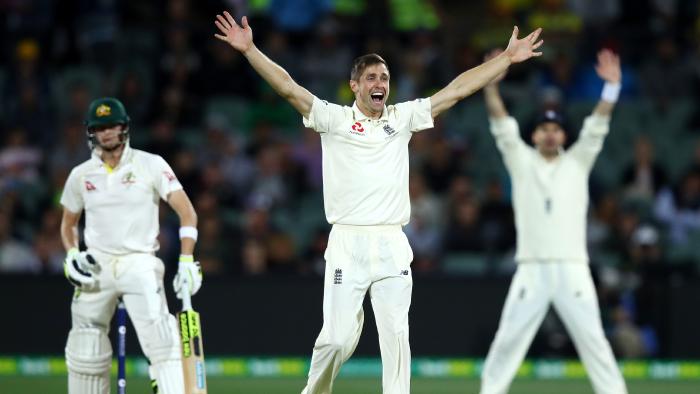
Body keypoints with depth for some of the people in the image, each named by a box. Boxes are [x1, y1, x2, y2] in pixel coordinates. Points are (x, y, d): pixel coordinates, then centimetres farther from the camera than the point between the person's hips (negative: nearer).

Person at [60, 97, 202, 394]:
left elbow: (186, 211, -6)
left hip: (139, 264, -4)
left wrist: (186, 261, -17)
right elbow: (68, 223, 22)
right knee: (84, 352, 6)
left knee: (161, 338, -21)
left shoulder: (150, 165, -2)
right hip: (96, 268, 4)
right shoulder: (81, 175, 9)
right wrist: (71, 255, 1)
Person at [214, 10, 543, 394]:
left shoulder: (403, 118, 11)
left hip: (392, 246, 3)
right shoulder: (334, 119, 3)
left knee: (396, 336, -1)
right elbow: (288, 87, -7)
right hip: (347, 244, -3)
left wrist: (507, 58, 10)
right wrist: (249, 50, -18)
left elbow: (457, 90, 12)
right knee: (338, 337, -5)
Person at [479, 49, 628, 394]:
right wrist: (491, 86, -14)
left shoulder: (577, 162, 12)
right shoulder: (522, 162, 12)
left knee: (593, 340, -1)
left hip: (572, 271, 0)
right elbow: (502, 127, 0)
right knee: (507, 341, 0)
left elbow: (597, 127, 1)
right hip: (531, 271, 0)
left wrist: (611, 87, -13)